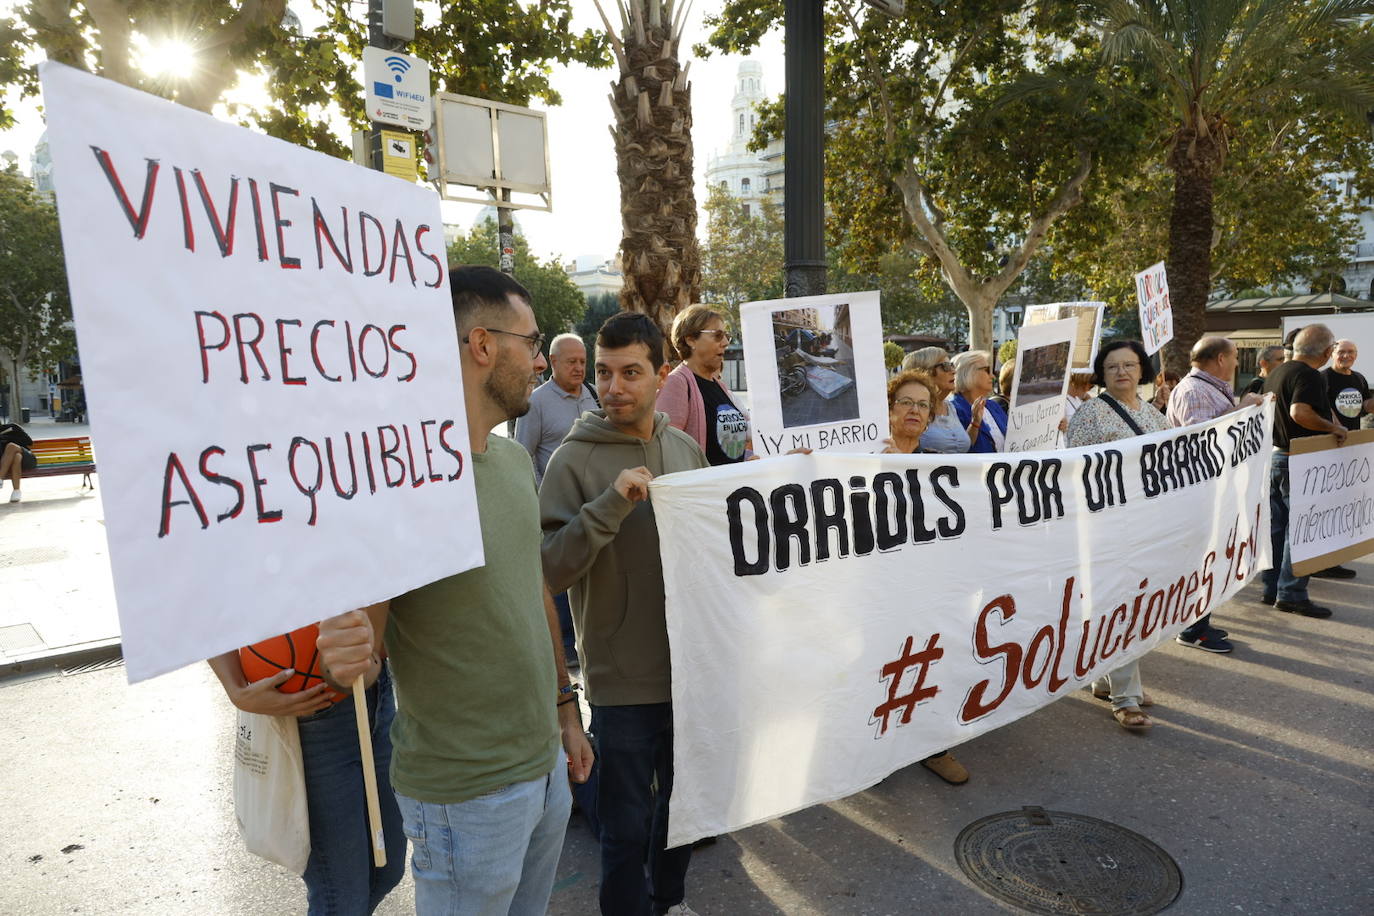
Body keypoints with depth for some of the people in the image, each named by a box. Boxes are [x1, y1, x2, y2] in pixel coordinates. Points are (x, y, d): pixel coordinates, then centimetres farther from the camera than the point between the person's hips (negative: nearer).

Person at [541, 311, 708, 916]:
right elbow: (551, 568, -20)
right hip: (624, 678, -5)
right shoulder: (574, 459, -13)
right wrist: (610, 505, -30)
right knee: (627, 825, 9)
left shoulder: (686, 449, 3)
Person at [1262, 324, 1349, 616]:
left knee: (1276, 526, 13)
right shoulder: (1310, 376, -15)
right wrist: (1332, 428, -18)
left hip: (1272, 457, 9)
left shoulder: (1276, 373, 12)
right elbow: (1300, 412, -31)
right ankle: (1291, 595, 1)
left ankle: (1272, 589, 20)